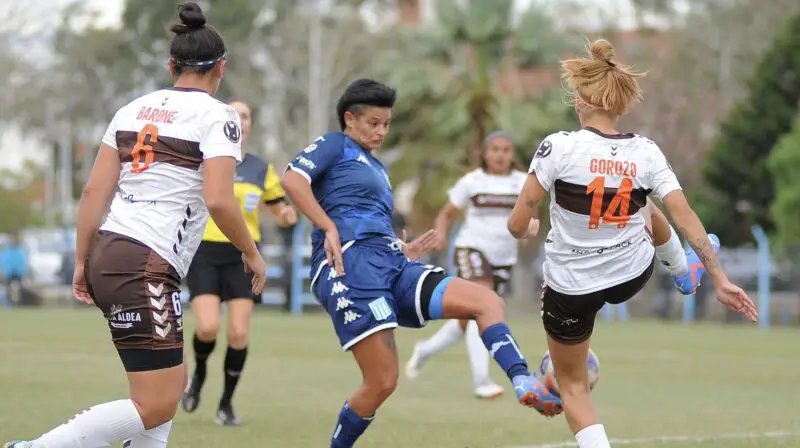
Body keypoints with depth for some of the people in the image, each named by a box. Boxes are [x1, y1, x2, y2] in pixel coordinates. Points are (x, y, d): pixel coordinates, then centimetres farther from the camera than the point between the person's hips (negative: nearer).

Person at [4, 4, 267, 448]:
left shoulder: (134, 109, 13)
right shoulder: (217, 117, -5)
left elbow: (95, 190, 9)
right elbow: (218, 200, -16)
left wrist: (82, 262, 15)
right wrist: (252, 255, -1)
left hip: (105, 258, 8)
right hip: (145, 267, -8)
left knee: (172, 383, 19)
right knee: (156, 408, -5)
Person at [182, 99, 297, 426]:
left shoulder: (261, 169, 7)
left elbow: (279, 212, 12)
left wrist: (288, 216, -10)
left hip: (242, 257, 2)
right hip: (205, 254, -2)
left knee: (238, 334, -7)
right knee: (208, 328, -17)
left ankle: (226, 404, 10)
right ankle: (199, 374, 17)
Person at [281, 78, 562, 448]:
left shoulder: (376, 168, 32)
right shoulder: (334, 145, 8)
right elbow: (292, 180, -11)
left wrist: (405, 251, 19)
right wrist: (329, 229, -18)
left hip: (392, 265, 8)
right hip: (351, 264, -8)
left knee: (486, 301, -10)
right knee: (382, 382, -15)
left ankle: (524, 384, -28)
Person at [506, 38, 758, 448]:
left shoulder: (559, 147, -22)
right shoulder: (646, 153, -12)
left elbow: (517, 226, -20)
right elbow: (687, 220, -13)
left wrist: (520, 224, 4)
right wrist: (721, 280, -7)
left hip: (571, 287, -3)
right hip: (634, 276, 4)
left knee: (573, 387, 16)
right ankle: (685, 272, 62)